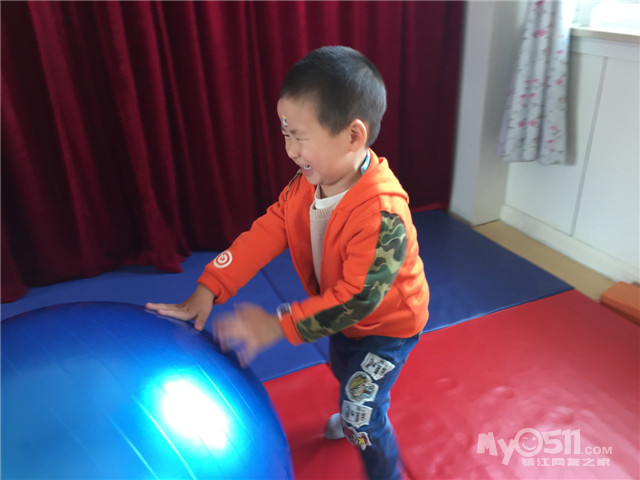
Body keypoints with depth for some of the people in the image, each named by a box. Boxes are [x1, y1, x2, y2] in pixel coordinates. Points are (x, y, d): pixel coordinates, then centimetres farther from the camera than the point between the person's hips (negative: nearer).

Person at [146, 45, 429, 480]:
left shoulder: (382, 213, -41)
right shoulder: (308, 183, -17)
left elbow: (359, 298, -37)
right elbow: (266, 233, -19)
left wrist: (279, 326, -36)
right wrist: (208, 290, -26)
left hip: (387, 321, -7)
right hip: (344, 313, 8)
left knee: (362, 413, 2)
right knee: (343, 372, 32)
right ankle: (356, 415, 65)